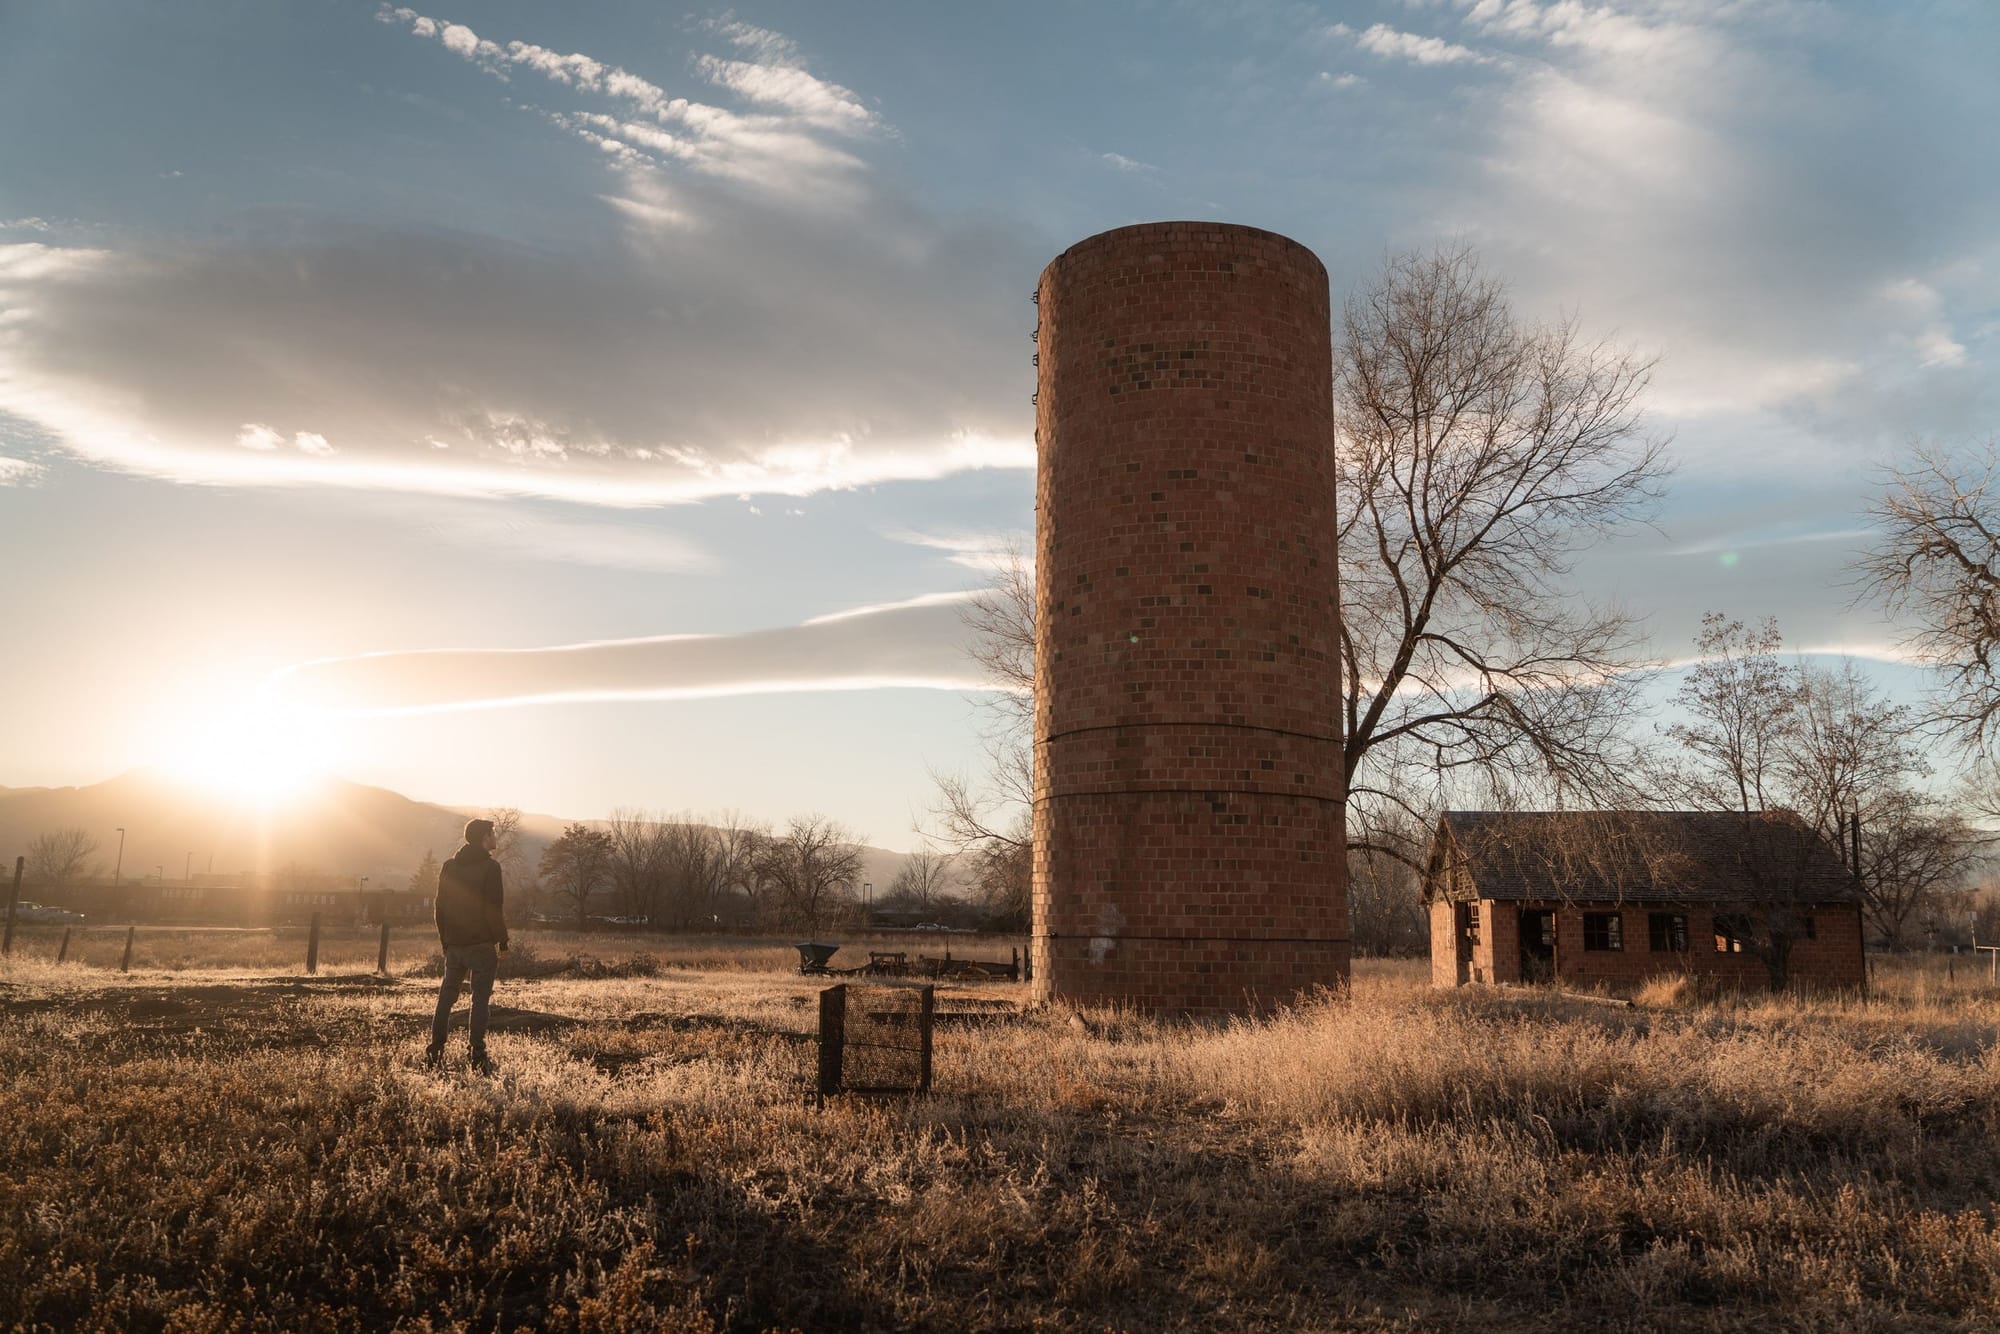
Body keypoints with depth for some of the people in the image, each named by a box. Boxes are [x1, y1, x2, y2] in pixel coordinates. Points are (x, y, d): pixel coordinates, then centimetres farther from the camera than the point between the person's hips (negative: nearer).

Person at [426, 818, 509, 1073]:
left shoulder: (449, 867, 11)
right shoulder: (489, 867, -9)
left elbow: (440, 908, 13)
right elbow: (494, 909, -15)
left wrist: (445, 942, 17)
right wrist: (503, 942, -8)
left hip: (454, 945, 6)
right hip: (482, 944, -6)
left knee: (446, 997, 13)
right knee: (480, 999, -2)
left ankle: (435, 1052, 11)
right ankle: (477, 1056, -5)